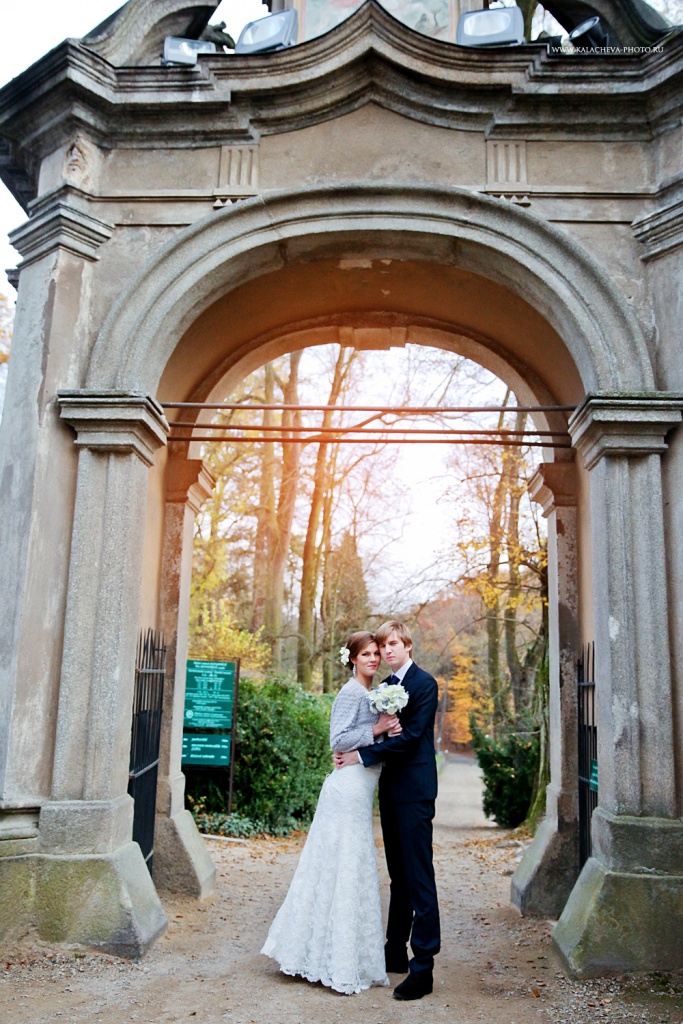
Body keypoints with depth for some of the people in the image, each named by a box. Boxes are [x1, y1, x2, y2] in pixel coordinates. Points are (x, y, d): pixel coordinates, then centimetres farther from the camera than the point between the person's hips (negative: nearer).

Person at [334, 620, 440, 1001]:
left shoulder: (424, 683, -10)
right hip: (391, 791, 8)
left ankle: (423, 967, 3)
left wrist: (362, 756, -16)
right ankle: (396, 953, 28)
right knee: (399, 876, 17)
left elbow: (410, 736, -18)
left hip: (414, 791, -8)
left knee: (419, 878, -4)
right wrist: (349, 753, -3)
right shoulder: (385, 686, 14)